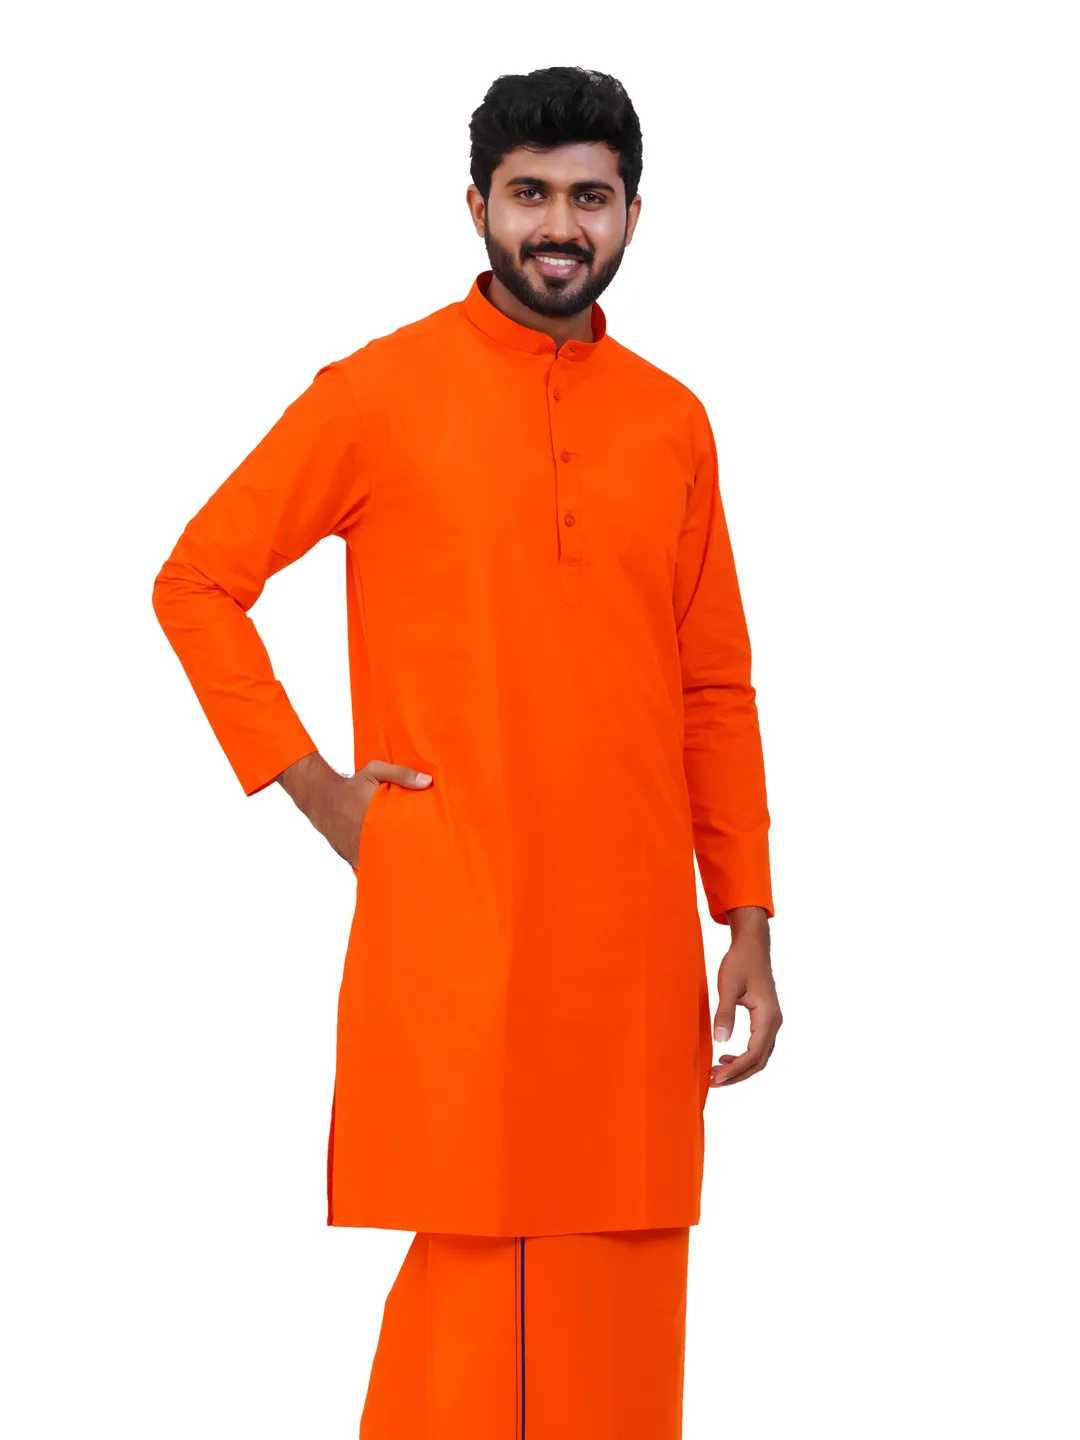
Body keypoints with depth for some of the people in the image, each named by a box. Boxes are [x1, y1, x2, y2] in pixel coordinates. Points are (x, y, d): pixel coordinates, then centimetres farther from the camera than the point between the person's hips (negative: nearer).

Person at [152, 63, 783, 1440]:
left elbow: (715, 690, 14)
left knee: (618, 1296, 6)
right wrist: (309, 785, -4)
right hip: (446, 939, -4)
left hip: (632, 945, 4)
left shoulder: (673, 424, 11)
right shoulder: (377, 394, -1)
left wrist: (749, 930, 9)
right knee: (465, 1279, -4)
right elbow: (196, 581, 3)